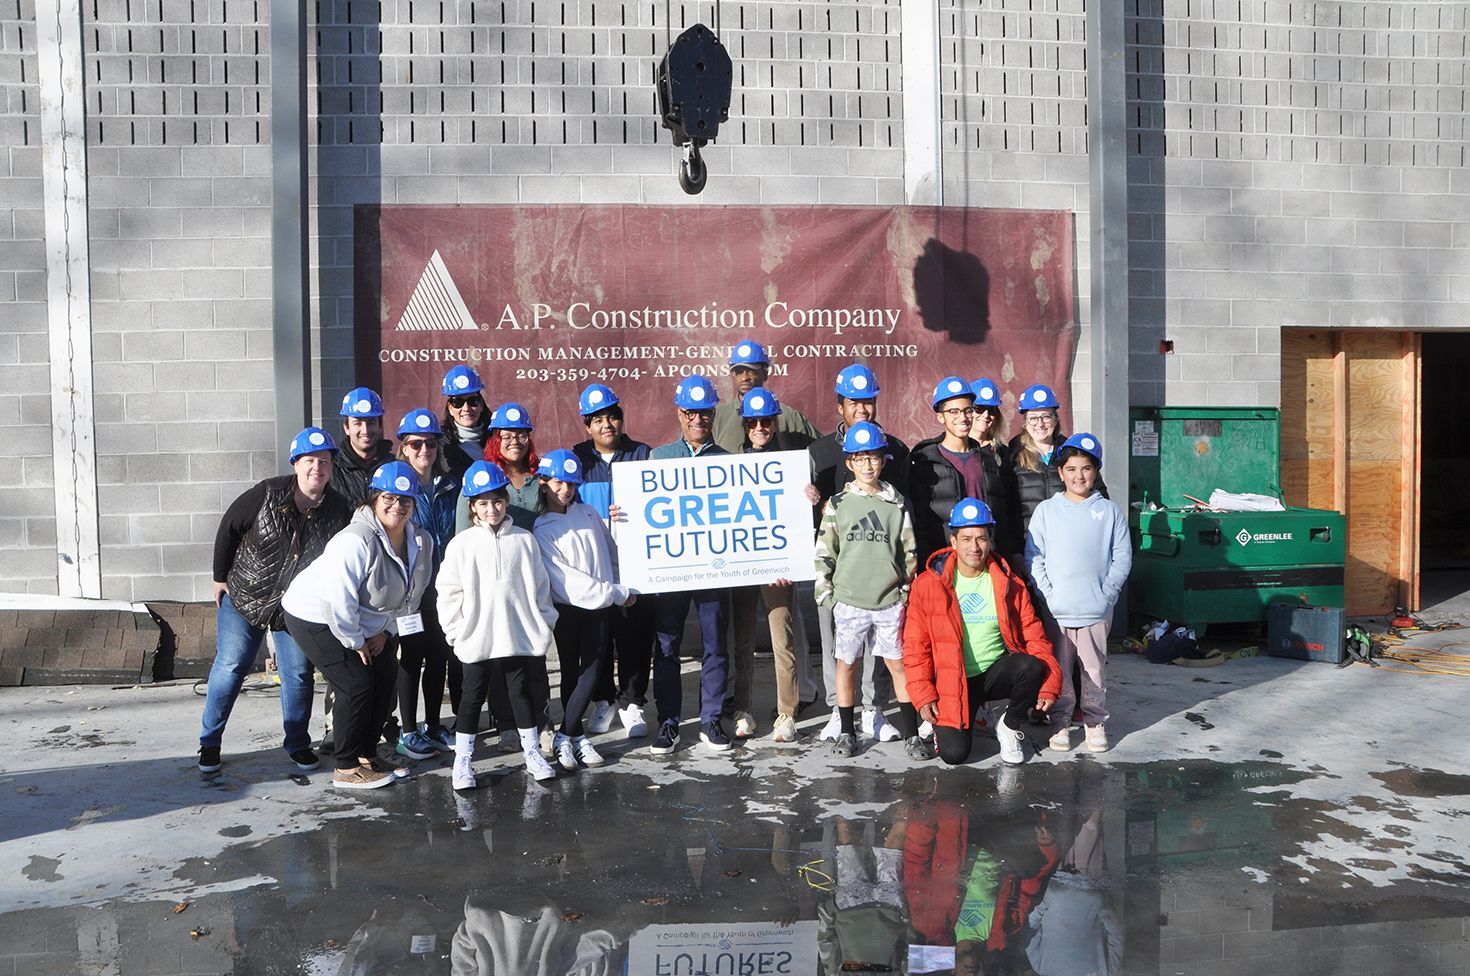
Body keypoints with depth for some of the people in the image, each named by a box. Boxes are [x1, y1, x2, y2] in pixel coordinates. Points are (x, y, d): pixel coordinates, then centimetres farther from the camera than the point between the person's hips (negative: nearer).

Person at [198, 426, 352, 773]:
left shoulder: (338, 510, -12)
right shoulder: (267, 494, -19)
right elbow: (228, 528, -7)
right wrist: (221, 577, -2)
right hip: (244, 596, -2)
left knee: (298, 674, 6)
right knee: (230, 666, 1)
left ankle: (298, 744, 22)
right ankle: (209, 742, 18)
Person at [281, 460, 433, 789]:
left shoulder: (421, 541, -6)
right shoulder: (356, 540, -30)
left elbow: (410, 595, 6)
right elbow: (338, 598, -31)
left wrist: (385, 631, 0)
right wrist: (355, 642, -21)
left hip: (366, 622, 8)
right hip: (315, 617, -8)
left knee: (385, 679, 5)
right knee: (356, 684, -13)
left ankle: (366, 754, 23)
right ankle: (346, 768, 1)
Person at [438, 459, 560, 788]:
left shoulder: (524, 540, 2)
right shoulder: (461, 544, -2)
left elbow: (540, 586, 7)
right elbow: (449, 592, 0)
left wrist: (545, 623, 5)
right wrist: (455, 631, -3)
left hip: (521, 636, 2)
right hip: (477, 640, -1)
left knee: (524, 693, 13)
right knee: (472, 697, 8)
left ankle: (532, 753, 27)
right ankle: (462, 761, 19)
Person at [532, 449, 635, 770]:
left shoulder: (588, 513, 9)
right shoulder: (542, 529, -6)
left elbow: (610, 551, 18)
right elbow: (563, 576, -13)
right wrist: (616, 593, -13)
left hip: (601, 606, 3)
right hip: (568, 607, -3)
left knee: (591, 674, -2)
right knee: (571, 673, 6)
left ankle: (565, 736, 6)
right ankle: (575, 736, 17)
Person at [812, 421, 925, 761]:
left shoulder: (896, 503, 6)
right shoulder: (838, 504, 3)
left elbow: (910, 552, 10)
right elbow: (824, 552, 5)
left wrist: (907, 592, 6)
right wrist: (825, 593, 1)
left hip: (889, 600, 0)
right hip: (849, 601, 0)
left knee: (899, 664, 2)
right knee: (846, 664, 6)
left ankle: (910, 733, 12)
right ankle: (846, 732, 19)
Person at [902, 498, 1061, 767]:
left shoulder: (1009, 584, 1)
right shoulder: (928, 585, -5)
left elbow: (1033, 636, 1)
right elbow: (915, 646, -4)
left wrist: (1048, 683, -13)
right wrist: (923, 697, -11)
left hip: (996, 674, 2)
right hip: (952, 682, -2)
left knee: (1032, 667, -29)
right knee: (954, 753, -19)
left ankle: (1009, 727, -1)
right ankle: (942, 722, 18)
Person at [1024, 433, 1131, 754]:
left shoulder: (1109, 512, 5)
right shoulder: (1046, 510, 4)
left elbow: (1122, 558, 4)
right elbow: (1033, 557, 1)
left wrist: (1106, 593, -6)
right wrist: (1048, 594, -8)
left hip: (1097, 610, 0)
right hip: (1055, 610, 0)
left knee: (1094, 669, 7)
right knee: (1058, 669, 6)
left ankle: (1095, 723, 21)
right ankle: (1061, 723, 19)